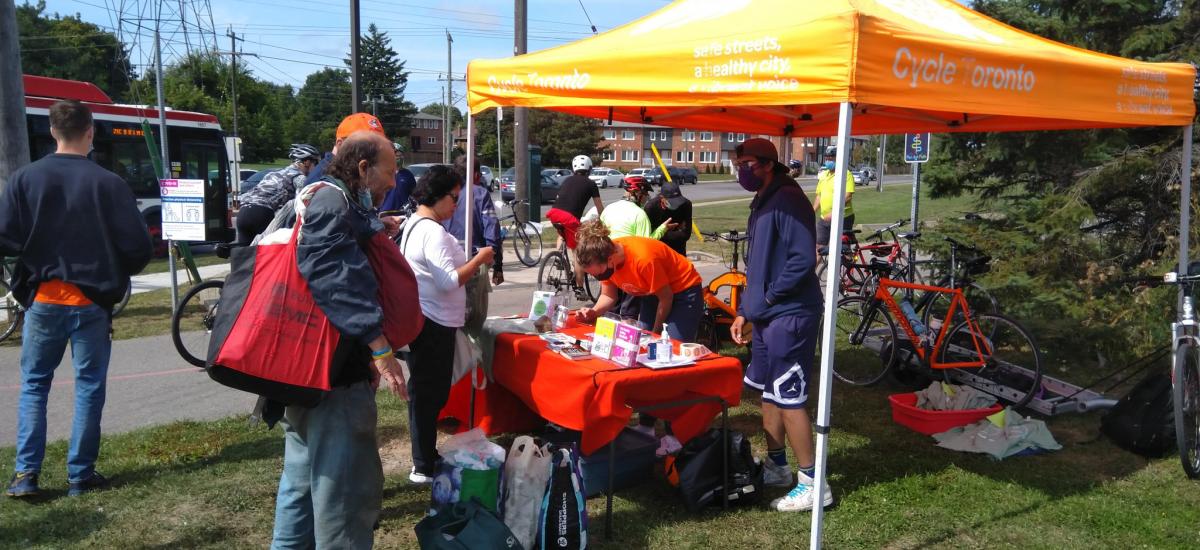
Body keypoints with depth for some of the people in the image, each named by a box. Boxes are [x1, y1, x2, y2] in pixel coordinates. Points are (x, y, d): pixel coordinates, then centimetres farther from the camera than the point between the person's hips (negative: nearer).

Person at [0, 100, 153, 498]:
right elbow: (138, 247, -9)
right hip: (92, 301, -2)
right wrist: (118, 273, 12)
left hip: (43, 299, 2)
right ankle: (80, 475, 13)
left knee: (33, 383, 16)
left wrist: (37, 259, 13)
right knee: (89, 386, 9)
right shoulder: (109, 184, -9)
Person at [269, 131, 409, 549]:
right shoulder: (334, 202, -16)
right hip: (336, 373, -11)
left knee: (304, 478, 23)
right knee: (346, 490, -5)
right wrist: (379, 345, -33)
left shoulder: (316, 200, 19)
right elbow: (336, 274, -30)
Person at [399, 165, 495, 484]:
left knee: (428, 394, 19)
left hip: (424, 322, 11)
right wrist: (479, 259, -14)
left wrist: (471, 265, 12)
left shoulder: (414, 225, 14)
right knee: (430, 395, -1)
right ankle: (424, 469, 8)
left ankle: (427, 458, 32)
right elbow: (448, 282, -25)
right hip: (433, 325, -11)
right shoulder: (432, 231, -19)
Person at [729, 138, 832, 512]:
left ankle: (812, 483, 4)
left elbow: (803, 259, -24)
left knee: (789, 398, -6)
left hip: (789, 316, -10)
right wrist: (744, 310, 16)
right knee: (769, 393, 16)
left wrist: (770, 296, -14)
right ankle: (776, 467, 30)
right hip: (766, 315, 10)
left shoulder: (787, 200, -15)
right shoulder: (761, 203, 16)